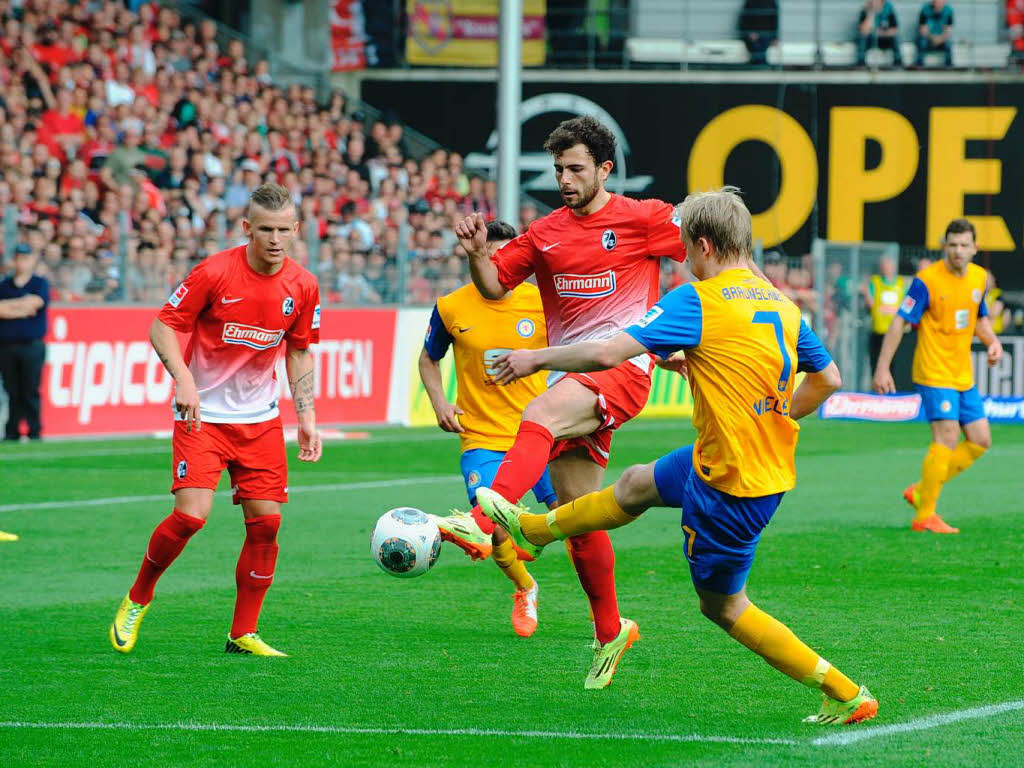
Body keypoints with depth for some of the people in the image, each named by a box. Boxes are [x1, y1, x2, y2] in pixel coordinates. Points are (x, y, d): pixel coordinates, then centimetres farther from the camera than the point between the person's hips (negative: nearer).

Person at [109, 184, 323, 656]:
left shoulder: (302, 286, -1)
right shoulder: (214, 272, -14)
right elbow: (163, 326, -8)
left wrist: (306, 416, 5)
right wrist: (184, 379, -23)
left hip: (260, 418, 4)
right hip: (202, 415, -4)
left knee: (266, 522, -3)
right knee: (191, 514, -17)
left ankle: (243, 634, 10)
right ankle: (138, 599, 9)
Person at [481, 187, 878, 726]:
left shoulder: (697, 301, -18)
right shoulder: (781, 305, 3)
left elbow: (607, 353, -23)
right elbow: (827, 379, 12)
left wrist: (537, 358, -7)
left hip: (731, 486, -8)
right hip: (772, 461, 8)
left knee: (722, 606, 8)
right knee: (637, 485, 27)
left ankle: (847, 695, 8)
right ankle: (533, 530, 51)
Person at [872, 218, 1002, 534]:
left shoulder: (979, 277, 7)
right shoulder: (927, 280, -14)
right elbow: (899, 322, -12)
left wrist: (993, 341, 2)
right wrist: (882, 368, -16)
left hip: (963, 375, 8)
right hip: (935, 373, -8)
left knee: (980, 440, 7)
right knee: (947, 438, -15)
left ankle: (920, 492, 18)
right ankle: (924, 516, -7)